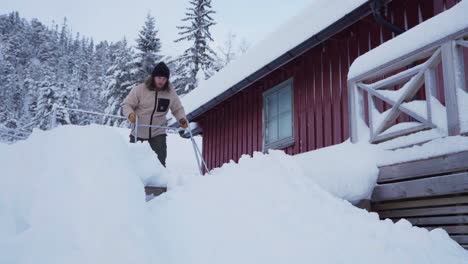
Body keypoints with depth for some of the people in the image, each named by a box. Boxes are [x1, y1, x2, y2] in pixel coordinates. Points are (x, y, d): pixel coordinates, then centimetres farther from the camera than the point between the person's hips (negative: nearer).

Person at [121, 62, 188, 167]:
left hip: (158, 132, 0)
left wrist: (182, 119, -12)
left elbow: (177, 108, 8)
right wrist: (130, 114, -28)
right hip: (138, 132, 0)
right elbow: (126, 104, -7)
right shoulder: (140, 89, -11)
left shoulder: (170, 92, -3)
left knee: (160, 161, -12)